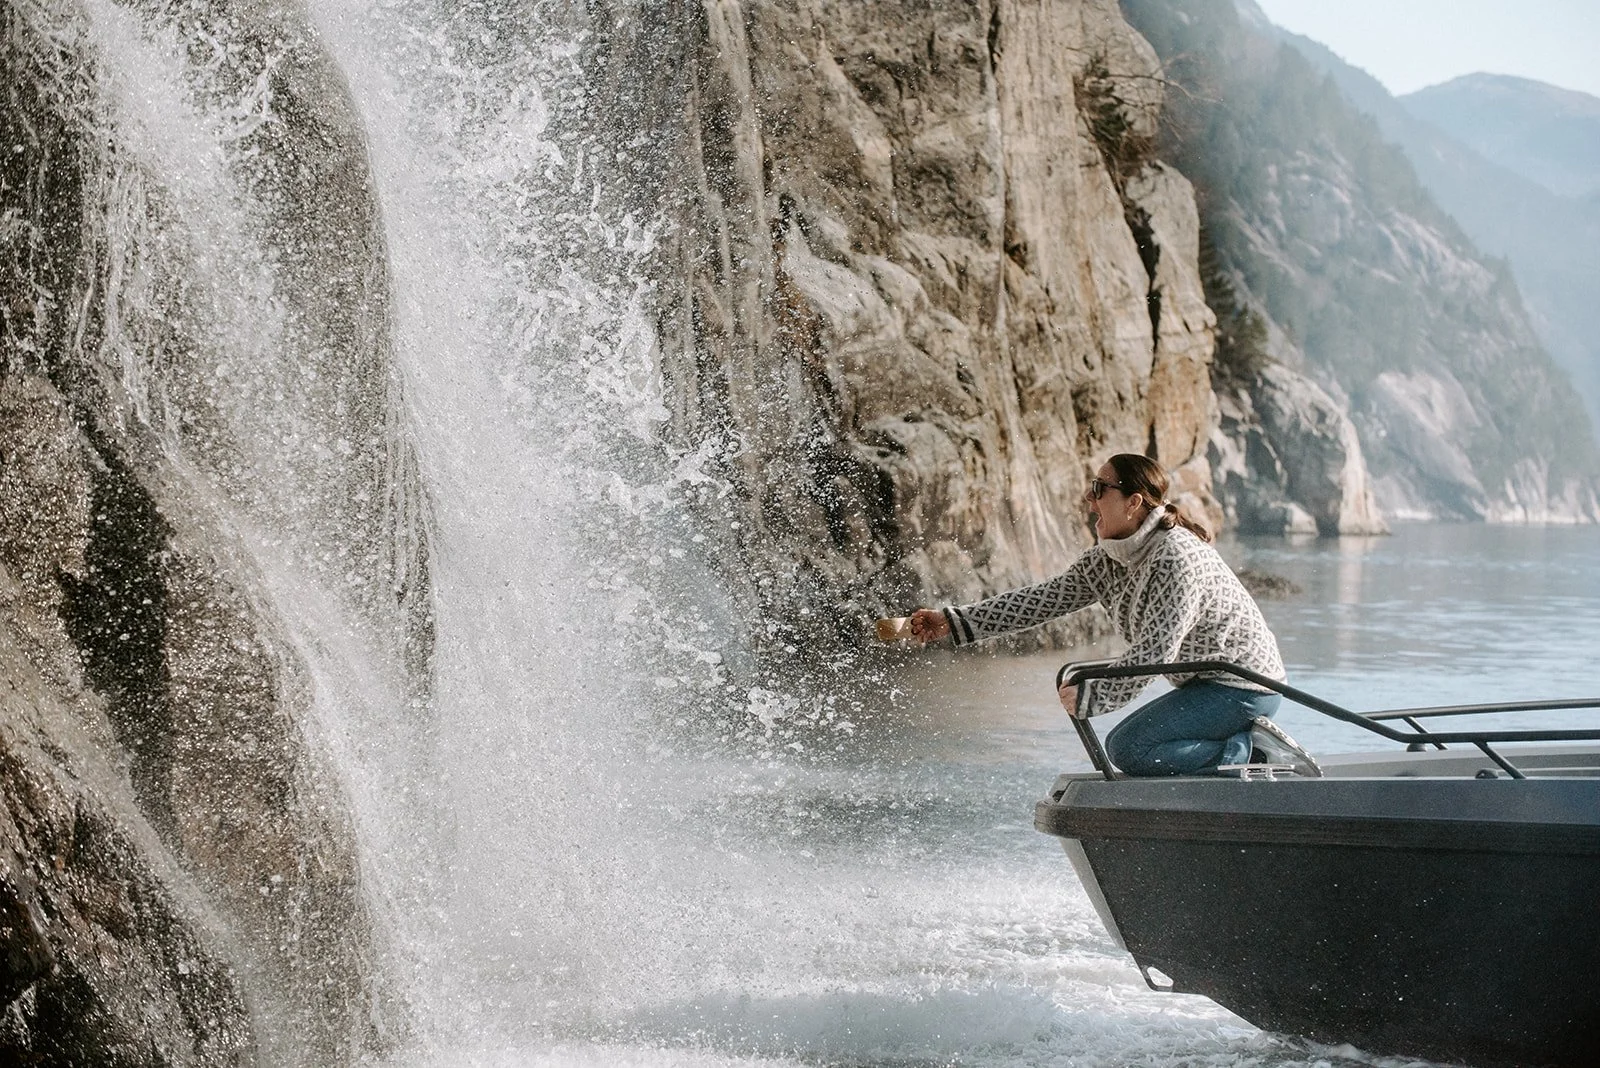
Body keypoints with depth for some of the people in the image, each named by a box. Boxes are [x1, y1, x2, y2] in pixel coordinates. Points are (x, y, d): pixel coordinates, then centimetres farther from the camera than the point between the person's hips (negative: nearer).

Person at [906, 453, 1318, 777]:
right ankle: (1251, 743, 8)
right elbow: (1045, 598, 3)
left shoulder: (1177, 560, -24)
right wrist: (954, 622, -2)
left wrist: (1092, 696, -19)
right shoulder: (1107, 561, 5)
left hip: (1242, 687, -10)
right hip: (1210, 683, 10)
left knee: (1128, 747, -17)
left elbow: (1152, 654, -26)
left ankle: (1252, 749, -12)